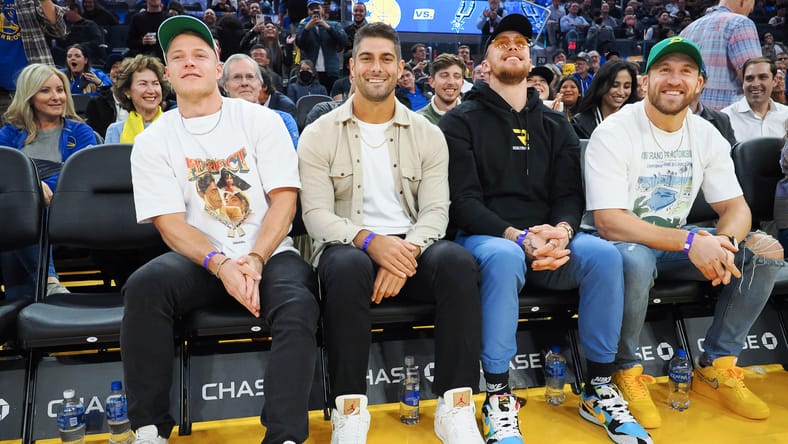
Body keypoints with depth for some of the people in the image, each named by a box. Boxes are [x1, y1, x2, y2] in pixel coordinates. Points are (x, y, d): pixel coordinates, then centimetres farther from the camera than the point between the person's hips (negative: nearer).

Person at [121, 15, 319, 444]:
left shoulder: (260, 120, 3)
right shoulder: (152, 140, 5)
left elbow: (283, 199, -3)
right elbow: (169, 223, -3)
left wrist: (254, 261, -19)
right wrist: (221, 265, -21)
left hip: (269, 253, 0)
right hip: (200, 258, 1)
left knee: (298, 306, -31)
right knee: (145, 285, -29)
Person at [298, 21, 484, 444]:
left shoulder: (428, 134, 8)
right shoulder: (318, 134, 3)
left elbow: (436, 211, -1)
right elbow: (316, 214, -6)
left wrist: (405, 251, -22)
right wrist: (369, 240, -24)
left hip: (411, 248, 2)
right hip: (348, 245, -1)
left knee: (457, 261, -31)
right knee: (348, 267, -38)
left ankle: (455, 405, -22)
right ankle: (349, 409, -23)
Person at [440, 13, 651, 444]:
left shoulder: (555, 124, 16)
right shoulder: (461, 120, 3)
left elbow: (570, 194, 7)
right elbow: (462, 200, -8)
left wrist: (562, 231, -18)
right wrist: (518, 236, -23)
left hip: (549, 237, 4)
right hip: (486, 237, -3)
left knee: (604, 254, -25)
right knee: (504, 258, -38)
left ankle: (598, 388, -7)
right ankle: (498, 395, -22)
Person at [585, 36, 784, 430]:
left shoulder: (707, 135, 1)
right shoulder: (614, 133, -18)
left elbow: (736, 207, 0)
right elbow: (608, 221, -26)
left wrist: (724, 243, -24)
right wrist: (690, 242, -33)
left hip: (678, 242, 6)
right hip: (625, 243, -6)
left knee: (766, 251, -11)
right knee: (635, 261, -39)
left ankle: (715, 367, 2)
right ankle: (626, 371, -13)